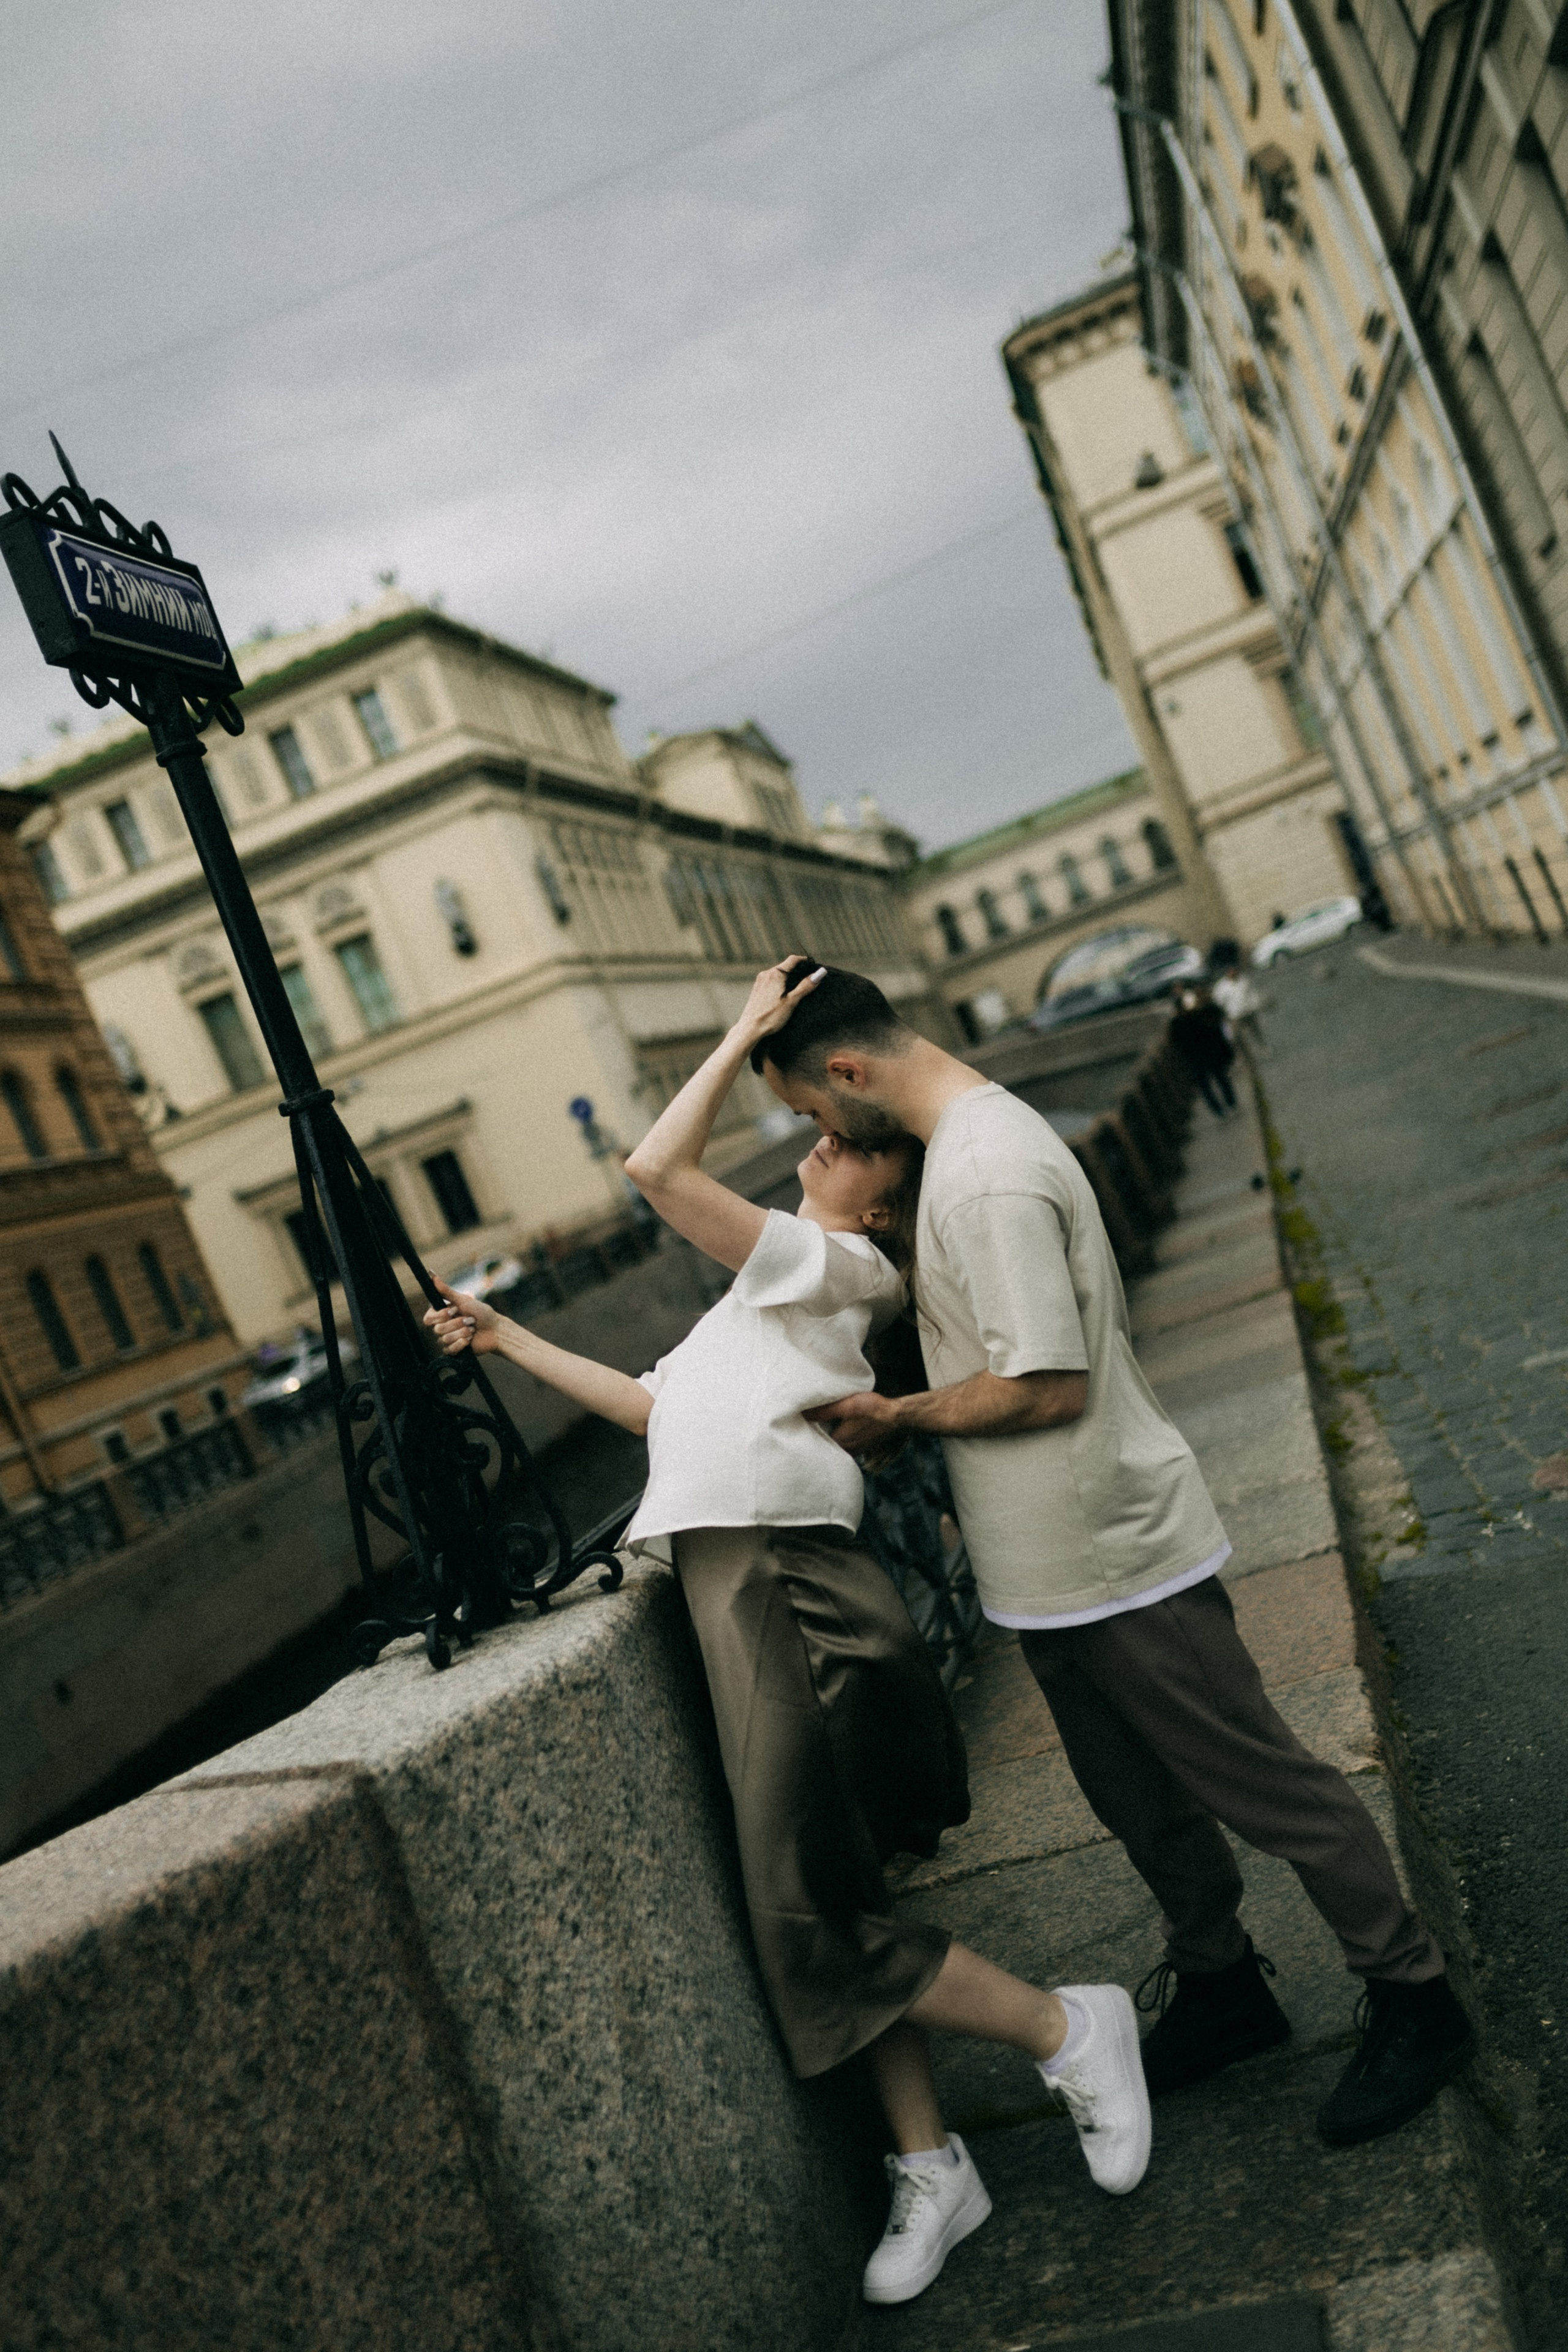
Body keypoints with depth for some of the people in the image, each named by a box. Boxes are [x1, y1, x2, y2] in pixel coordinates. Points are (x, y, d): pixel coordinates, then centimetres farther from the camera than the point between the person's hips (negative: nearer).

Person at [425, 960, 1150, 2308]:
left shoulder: (838, 1264, -2)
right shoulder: (775, 1294, 25)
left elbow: (656, 1169, -12)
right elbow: (659, 1407, 30)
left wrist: (744, 1034, -3)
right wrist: (510, 1342, 32)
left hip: (772, 1574, -9)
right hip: (731, 1574, 9)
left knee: (816, 1919, -8)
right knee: (821, 1902, 10)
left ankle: (1067, 2031, 8)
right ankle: (931, 2167, 20)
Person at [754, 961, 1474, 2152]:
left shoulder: (987, 1177, -25)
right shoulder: (976, 1135, 9)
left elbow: (1046, 1386, -27)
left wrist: (897, 1417, -15)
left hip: (1118, 1561, -10)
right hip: (1061, 1569, 10)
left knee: (1266, 1785, 7)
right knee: (1143, 1802, 23)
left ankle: (1413, 1999, 25)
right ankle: (1222, 1985, 41)